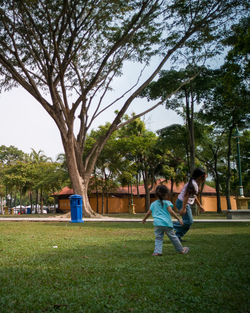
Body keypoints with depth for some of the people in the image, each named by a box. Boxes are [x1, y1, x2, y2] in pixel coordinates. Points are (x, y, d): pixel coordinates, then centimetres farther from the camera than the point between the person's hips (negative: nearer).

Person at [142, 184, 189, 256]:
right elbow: (170, 211, -12)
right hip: (167, 223, -2)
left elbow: (148, 213, 17)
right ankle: (181, 250, 23)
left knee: (158, 238, 7)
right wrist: (178, 218, -11)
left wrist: (144, 219, 32)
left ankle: (157, 251, -8)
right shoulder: (167, 202, 1)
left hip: (157, 224, 2)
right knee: (173, 237, 9)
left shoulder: (153, 204, 13)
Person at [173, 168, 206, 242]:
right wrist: (183, 208, -28)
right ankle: (172, 226, -3)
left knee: (188, 221, 10)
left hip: (187, 203, 10)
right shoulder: (192, 184, -21)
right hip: (183, 203, -10)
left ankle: (178, 236, 15)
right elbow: (186, 196, -26)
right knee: (189, 221, -10)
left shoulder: (196, 184, 10)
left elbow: (194, 196, 21)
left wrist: (200, 206, 25)